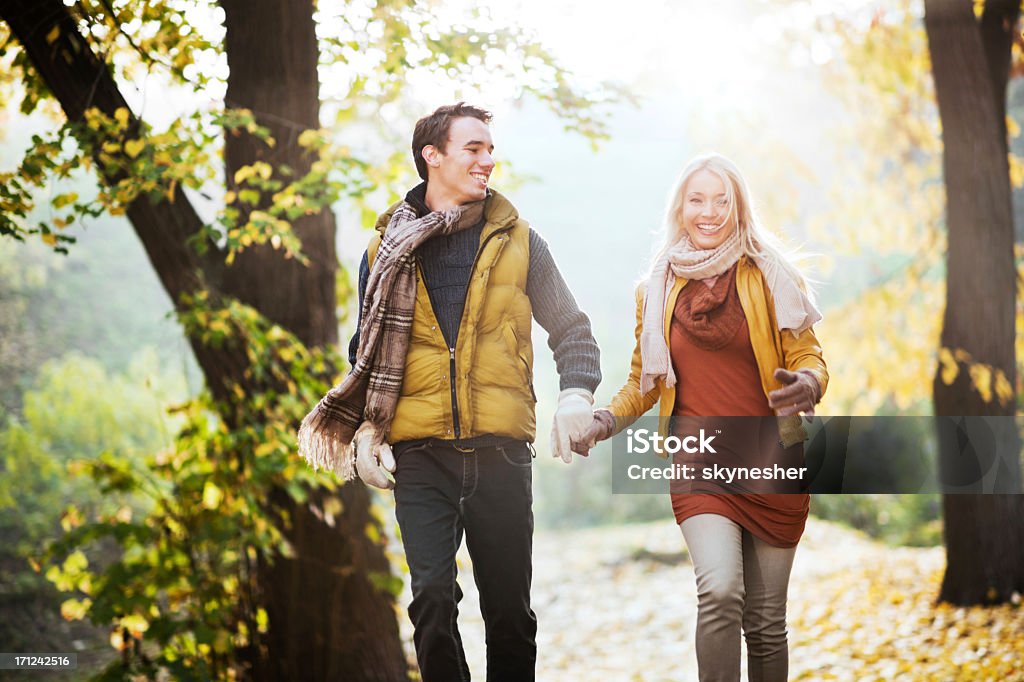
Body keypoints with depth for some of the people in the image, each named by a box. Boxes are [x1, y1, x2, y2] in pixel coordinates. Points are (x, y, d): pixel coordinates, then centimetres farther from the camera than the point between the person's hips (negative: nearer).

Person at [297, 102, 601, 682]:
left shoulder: (519, 242, 9)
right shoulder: (390, 248, 10)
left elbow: (571, 329, 13)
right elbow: (368, 353, 17)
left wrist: (576, 397, -4)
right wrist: (365, 430, 5)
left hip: (502, 452, 0)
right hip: (420, 454, 0)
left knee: (509, 607, 6)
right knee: (433, 600, -6)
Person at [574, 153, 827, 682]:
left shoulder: (770, 277, 2)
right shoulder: (657, 288, 8)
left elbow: (808, 357, 2)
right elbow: (645, 380, 17)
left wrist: (807, 385, -22)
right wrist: (607, 421, -2)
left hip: (772, 461, 0)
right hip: (699, 462, 0)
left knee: (766, 621, 5)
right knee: (719, 590, -23)